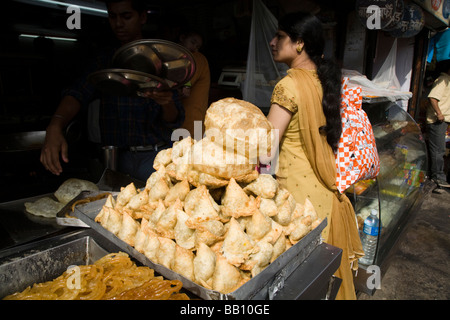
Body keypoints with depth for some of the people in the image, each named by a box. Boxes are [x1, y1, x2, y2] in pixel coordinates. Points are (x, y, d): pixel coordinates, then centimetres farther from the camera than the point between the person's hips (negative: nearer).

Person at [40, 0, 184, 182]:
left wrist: (167, 103, -29)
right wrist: (55, 127, -25)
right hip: (116, 158, 2)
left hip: (155, 157, -2)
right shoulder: (105, 61, 12)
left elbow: (175, 121, -5)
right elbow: (78, 93, -6)